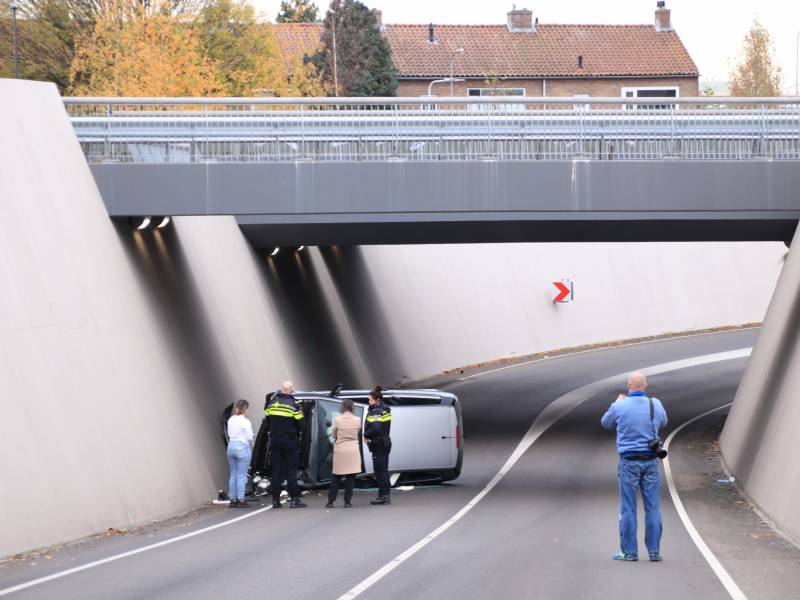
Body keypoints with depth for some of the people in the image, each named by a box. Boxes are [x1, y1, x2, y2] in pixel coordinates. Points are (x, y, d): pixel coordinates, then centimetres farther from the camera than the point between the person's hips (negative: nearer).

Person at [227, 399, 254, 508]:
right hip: (242, 447, -6)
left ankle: (233, 499, 13)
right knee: (241, 475, -2)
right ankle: (240, 500, -3)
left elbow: (229, 434, 13)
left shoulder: (231, 420, 7)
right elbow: (250, 437, -11)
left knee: (233, 474, 11)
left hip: (231, 446, 6)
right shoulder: (245, 421, -13)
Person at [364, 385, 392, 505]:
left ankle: (382, 496, -3)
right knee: (384, 470, 13)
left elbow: (375, 429, -28)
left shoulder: (376, 412, -17)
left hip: (378, 444, -9)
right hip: (386, 442, 9)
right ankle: (386, 496, 17)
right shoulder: (385, 410, 10)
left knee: (379, 471, -4)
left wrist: (366, 435, -13)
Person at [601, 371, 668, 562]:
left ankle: (629, 551, 3)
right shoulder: (655, 405, -1)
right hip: (650, 461, 2)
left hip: (629, 462, -2)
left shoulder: (619, 407, -9)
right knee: (652, 508, 6)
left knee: (628, 508, 3)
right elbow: (662, 422, 22)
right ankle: (654, 551, 5)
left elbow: (606, 423, 13)